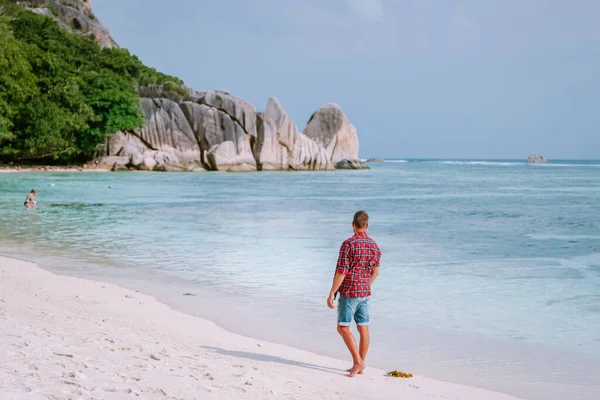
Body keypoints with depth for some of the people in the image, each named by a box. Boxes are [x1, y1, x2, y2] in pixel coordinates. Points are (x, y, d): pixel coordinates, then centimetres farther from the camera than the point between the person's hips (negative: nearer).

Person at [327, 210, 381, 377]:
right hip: (365, 293, 7)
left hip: (349, 292, -7)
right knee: (363, 329, 8)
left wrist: (332, 293, -12)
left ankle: (358, 361, -13)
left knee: (343, 327, -2)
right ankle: (360, 366, 14)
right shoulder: (374, 246, 6)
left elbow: (341, 272, -17)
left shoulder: (348, 244, -15)